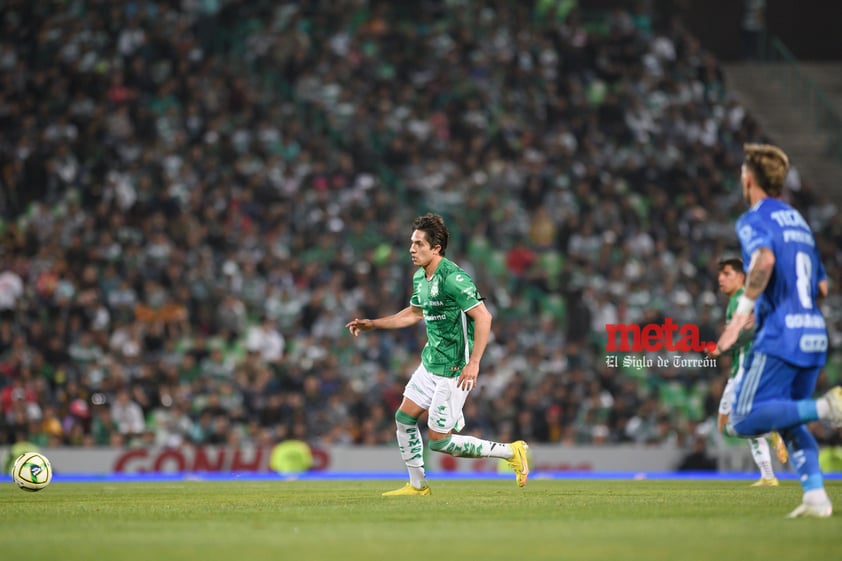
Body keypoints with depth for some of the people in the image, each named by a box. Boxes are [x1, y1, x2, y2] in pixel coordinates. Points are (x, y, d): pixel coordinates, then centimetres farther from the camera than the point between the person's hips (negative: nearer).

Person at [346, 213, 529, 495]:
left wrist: (473, 363, -29)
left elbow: (483, 317, -25)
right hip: (430, 363, 9)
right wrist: (372, 324, 23)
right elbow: (413, 313, 26)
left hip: (454, 370, -9)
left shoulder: (453, 278, -22)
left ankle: (510, 451, 5)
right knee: (404, 416, 11)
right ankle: (417, 485, 24)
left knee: (438, 440, -6)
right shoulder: (420, 278, 7)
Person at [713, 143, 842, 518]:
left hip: (780, 335, -8)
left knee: (745, 420, -7)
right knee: (789, 423, 15)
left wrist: (743, 311, -19)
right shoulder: (798, 220, 21)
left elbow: (765, 259, -25)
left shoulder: (753, 219, -3)